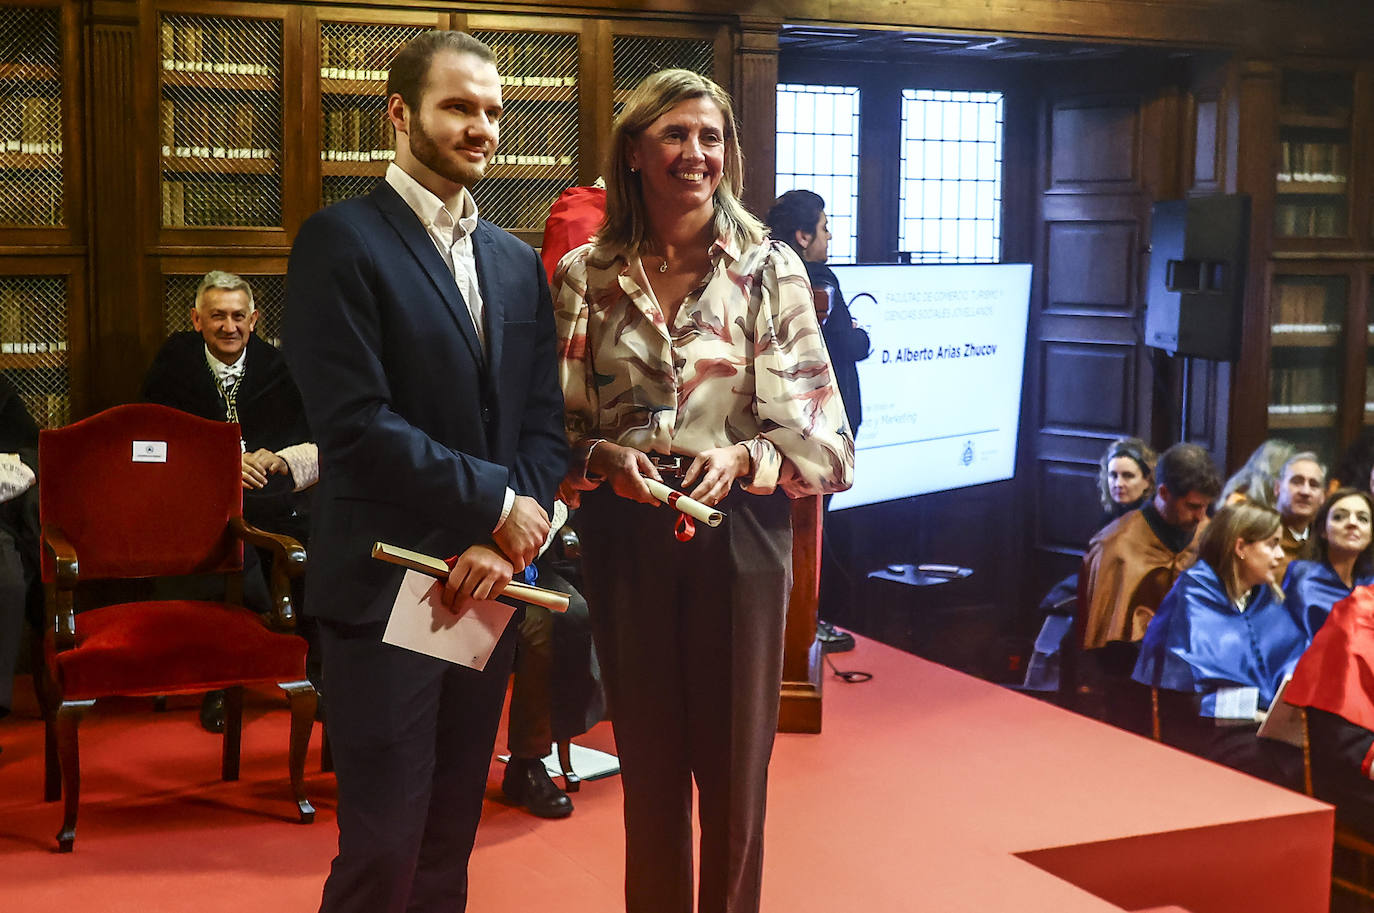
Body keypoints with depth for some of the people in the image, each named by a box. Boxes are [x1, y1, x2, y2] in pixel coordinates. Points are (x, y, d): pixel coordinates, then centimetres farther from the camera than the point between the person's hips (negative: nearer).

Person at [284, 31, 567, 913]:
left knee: (450, 841, 14)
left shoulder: (518, 262, 13)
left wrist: (505, 539, -8)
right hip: (386, 585, -6)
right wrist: (497, 503, -13)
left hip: (486, 585, 6)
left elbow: (545, 422, 9)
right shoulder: (341, 240, -7)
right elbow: (355, 422, -17)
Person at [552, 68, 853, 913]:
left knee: (735, 768, 7)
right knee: (649, 765, 12)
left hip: (738, 533, -1)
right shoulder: (585, 276, 3)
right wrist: (603, 457, -13)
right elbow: (555, 422, 7)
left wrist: (743, 456, -18)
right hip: (626, 535, 1)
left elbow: (822, 432, -1)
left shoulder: (771, 271, 0)